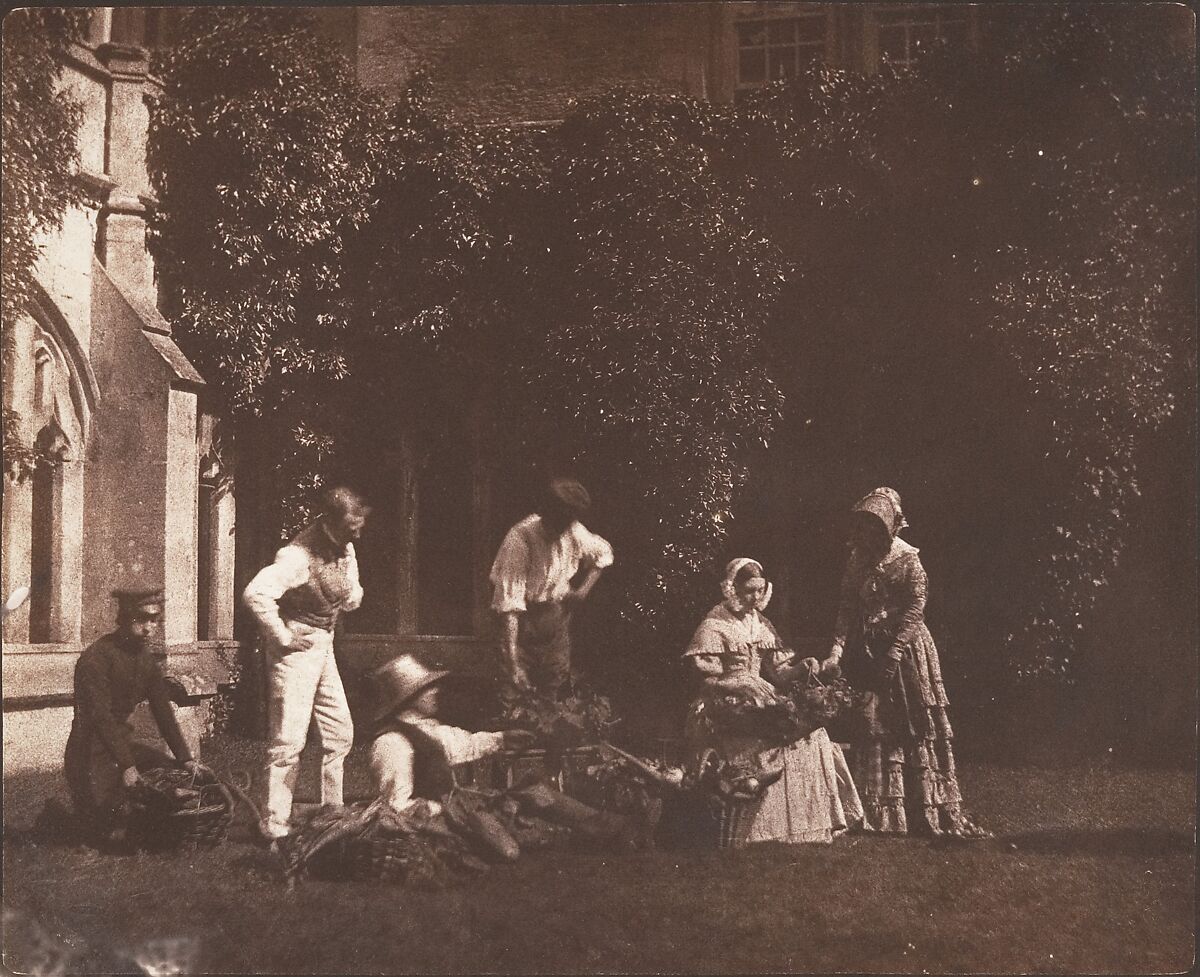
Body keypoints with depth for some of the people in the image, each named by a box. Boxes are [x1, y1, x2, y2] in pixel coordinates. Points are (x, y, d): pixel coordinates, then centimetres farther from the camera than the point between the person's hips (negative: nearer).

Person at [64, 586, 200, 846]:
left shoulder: (147, 661, 7)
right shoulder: (96, 657, -19)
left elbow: (163, 713, 9)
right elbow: (101, 717, -23)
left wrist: (185, 758, -1)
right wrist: (126, 765, -27)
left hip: (122, 740, 8)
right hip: (91, 753, -8)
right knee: (113, 832, -16)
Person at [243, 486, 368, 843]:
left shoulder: (345, 549, 4)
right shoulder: (300, 555, -23)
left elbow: (351, 598, 21)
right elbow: (255, 593, -34)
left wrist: (352, 593, 0)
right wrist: (282, 636, -24)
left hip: (324, 647, 9)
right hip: (296, 650, -9)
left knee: (340, 732, 12)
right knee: (289, 740, -6)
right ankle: (274, 828, 1)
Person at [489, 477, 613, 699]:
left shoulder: (574, 533, -10)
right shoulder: (520, 539, -26)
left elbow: (604, 553, 14)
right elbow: (509, 602, -31)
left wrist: (584, 588, -3)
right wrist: (513, 661, -36)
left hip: (558, 612, 5)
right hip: (525, 617, -4)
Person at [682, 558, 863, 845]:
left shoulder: (761, 625, 16)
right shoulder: (713, 627, -3)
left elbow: (777, 671, 15)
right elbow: (707, 679, -8)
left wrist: (801, 668, -5)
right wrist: (744, 684, -20)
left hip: (760, 702, 6)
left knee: (811, 732, -15)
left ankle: (808, 820, -11)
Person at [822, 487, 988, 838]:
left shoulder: (907, 559, -8)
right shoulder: (858, 560, 6)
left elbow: (914, 609, -13)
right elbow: (847, 607, 2)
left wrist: (894, 654, -20)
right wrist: (837, 648, -11)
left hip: (907, 650, -4)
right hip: (869, 652, 4)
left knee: (918, 728, -3)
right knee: (873, 728, 2)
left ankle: (933, 814, 3)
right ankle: (879, 815, 8)